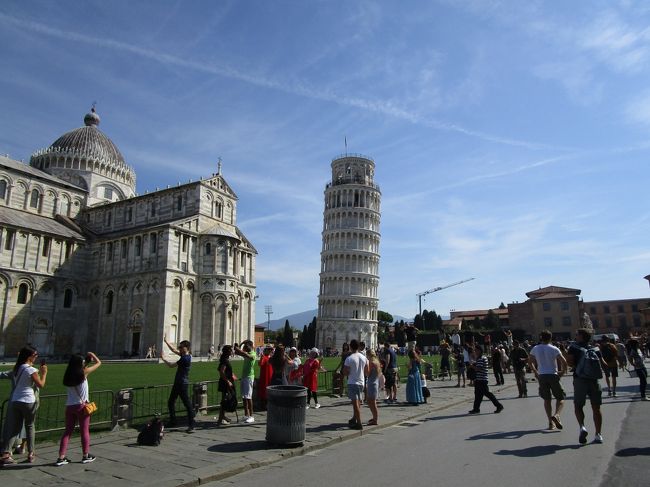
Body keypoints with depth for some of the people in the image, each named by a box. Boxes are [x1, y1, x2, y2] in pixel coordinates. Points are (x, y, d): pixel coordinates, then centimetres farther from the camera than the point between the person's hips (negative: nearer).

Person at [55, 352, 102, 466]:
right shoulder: (84, 372, -11)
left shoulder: (68, 376, 2)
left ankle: (61, 457, 7)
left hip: (69, 406, 5)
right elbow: (99, 362, 0)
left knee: (68, 431, 11)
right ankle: (86, 456, 18)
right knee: (85, 431, 8)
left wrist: (87, 361, 25)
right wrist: (92, 355, 15)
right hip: (82, 406, -4)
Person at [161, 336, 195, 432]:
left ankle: (191, 425, -3)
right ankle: (172, 421, 30)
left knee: (187, 404, -6)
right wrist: (166, 341, 19)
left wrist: (163, 358, -1)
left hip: (183, 384, -11)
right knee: (170, 402, 17)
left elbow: (171, 365, -16)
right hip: (178, 383, 11)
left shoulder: (185, 358, -20)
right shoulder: (184, 355, 8)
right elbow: (174, 350, 20)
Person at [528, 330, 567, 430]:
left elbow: (530, 361, 12)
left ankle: (550, 422, 9)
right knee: (560, 398, 9)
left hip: (542, 376, 3)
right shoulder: (554, 349, -6)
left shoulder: (535, 349, 4)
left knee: (547, 399, 11)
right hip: (553, 375, -3)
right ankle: (556, 415, -15)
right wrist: (563, 371, 2)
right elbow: (564, 361, -14)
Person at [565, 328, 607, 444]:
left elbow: (569, 362, -15)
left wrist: (577, 367, 2)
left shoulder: (574, 348, -4)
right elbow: (604, 365, 3)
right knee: (596, 408, 11)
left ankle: (582, 427, -11)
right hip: (594, 381, 3)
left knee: (578, 406, 10)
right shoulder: (595, 349, 5)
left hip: (580, 380, -3)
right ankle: (598, 435, 13)